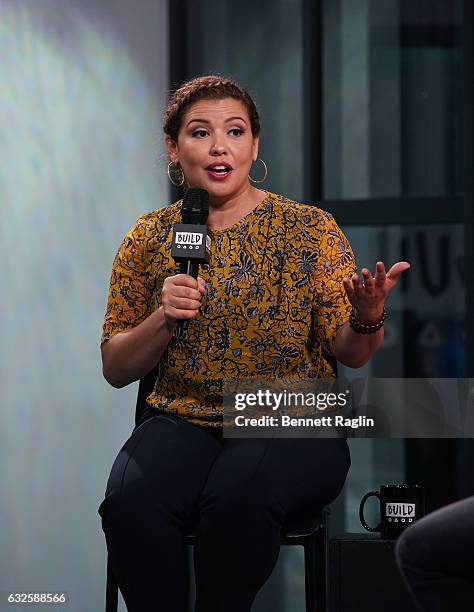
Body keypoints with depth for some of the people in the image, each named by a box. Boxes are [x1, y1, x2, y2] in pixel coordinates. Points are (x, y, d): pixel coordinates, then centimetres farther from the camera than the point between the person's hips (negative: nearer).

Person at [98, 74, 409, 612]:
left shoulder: (311, 229, 2)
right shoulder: (150, 238, 6)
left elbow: (350, 354, 3)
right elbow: (115, 370, 7)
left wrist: (367, 318, -21)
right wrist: (163, 319, -13)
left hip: (294, 425, -1)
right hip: (185, 420, 2)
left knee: (237, 493, -35)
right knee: (131, 500, -31)